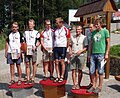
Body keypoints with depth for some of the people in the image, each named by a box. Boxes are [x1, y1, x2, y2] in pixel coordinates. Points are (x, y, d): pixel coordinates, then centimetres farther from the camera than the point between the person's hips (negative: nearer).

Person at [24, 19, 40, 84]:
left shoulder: (36, 32, 2)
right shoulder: (26, 32, 15)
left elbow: (39, 41, 1)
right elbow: (24, 41, 20)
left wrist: (35, 46, -15)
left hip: (33, 50, -4)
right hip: (26, 50, 4)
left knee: (33, 64, 3)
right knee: (27, 64, 5)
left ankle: (33, 79, 10)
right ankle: (28, 79, 12)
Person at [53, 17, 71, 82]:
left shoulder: (66, 30, -2)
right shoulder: (55, 30, 13)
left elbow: (68, 40, 0)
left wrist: (66, 47, -2)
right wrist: (54, 46, 9)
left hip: (63, 47, -5)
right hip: (56, 47, 5)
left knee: (62, 62, -2)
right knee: (56, 62, 5)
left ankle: (62, 77, 4)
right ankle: (58, 76, 13)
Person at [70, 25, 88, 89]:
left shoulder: (84, 37, 3)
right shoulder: (72, 37, 14)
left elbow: (86, 47, -1)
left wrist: (80, 51, -16)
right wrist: (70, 51, 1)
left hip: (80, 55, -3)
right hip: (73, 55, 3)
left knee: (80, 70, 2)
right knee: (73, 70, 0)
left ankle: (78, 84, 11)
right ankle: (74, 84, 7)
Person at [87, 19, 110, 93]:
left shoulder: (105, 31, 1)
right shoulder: (93, 32, 16)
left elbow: (108, 43, 0)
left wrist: (107, 54, -7)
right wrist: (90, 54, 14)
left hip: (101, 54, -5)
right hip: (93, 54, 5)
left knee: (100, 71, 1)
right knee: (92, 71, 5)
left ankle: (100, 87, 12)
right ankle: (94, 86, 17)